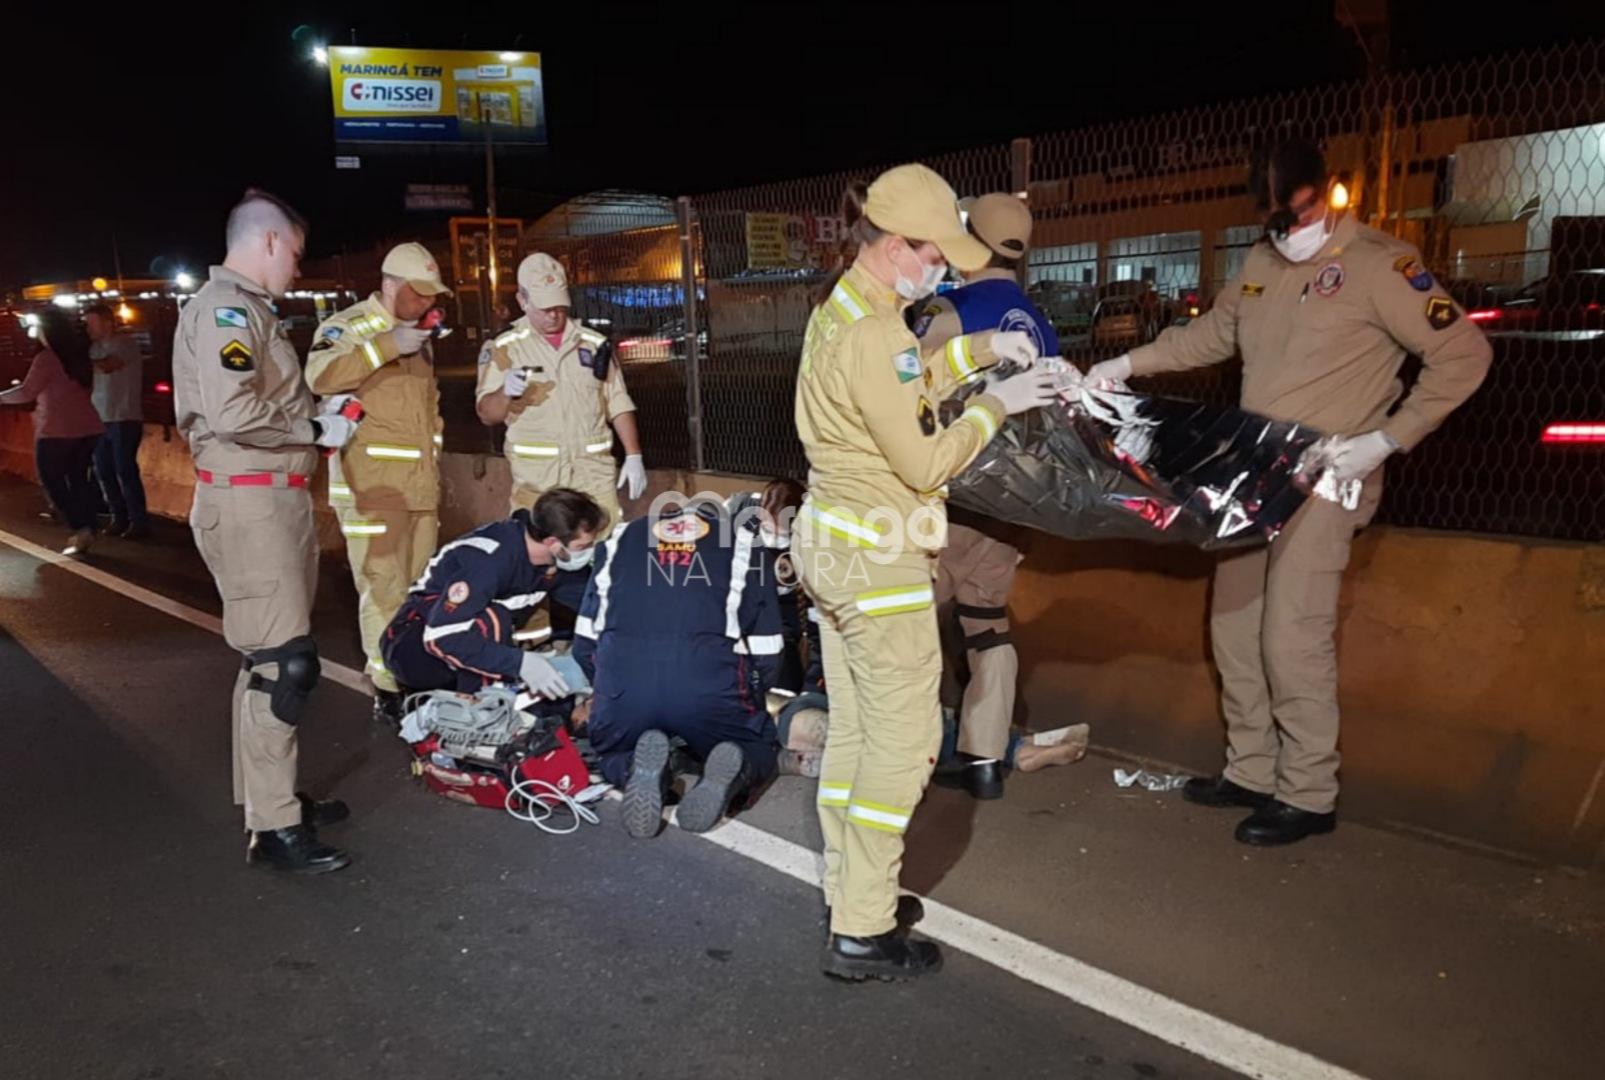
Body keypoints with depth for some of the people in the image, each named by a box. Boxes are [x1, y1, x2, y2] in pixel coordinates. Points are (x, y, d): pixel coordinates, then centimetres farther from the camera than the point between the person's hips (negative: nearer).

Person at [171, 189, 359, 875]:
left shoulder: (246, 309, 18)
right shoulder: (224, 309, -13)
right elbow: (233, 413, -26)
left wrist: (315, 410, 12)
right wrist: (316, 429, -15)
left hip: (277, 499, 11)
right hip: (248, 503, -11)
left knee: (271, 656, 16)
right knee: (283, 662, -10)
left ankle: (270, 795, 29)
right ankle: (273, 829, -2)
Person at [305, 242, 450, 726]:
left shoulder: (419, 335, 18)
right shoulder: (349, 326, -7)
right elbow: (321, 375, -27)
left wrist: (435, 460, 24)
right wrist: (388, 344, -28)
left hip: (421, 486, 8)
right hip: (372, 488, -7)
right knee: (385, 592, -7)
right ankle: (388, 692, 3)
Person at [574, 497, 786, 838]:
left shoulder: (623, 537, 27)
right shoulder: (742, 542, 22)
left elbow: (584, 643, 26)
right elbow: (766, 654, 17)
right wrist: (745, 702, 35)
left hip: (621, 678, 1)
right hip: (709, 679, -1)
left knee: (612, 754, 31)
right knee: (758, 749, 27)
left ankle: (635, 771, -6)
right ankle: (732, 772, -10)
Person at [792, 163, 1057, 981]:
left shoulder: (839, 307, 10)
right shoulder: (874, 334, -21)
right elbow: (924, 463, -19)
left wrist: (978, 349, 13)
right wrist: (995, 405, -7)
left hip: (829, 539, 10)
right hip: (876, 556, -10)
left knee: (852, 728, 17)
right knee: (904, 738, -1)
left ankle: (847, 886, 30)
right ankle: (861, 935, 7)